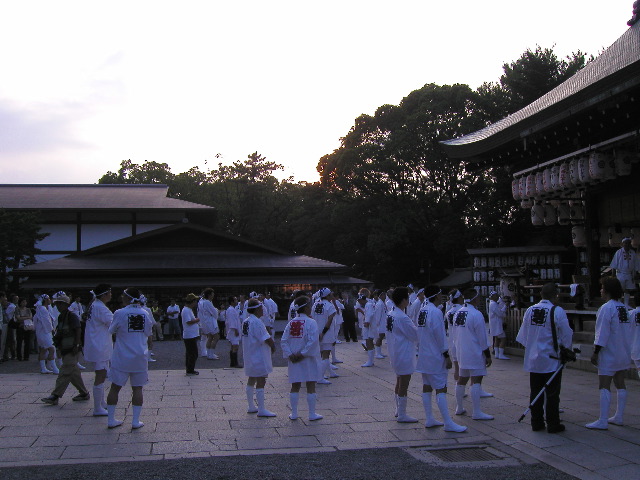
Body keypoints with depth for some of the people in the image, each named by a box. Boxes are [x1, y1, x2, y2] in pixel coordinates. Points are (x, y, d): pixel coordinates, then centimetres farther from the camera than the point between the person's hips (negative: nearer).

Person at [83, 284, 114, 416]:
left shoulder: (94, 305, 13)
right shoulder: (100, 308, -19)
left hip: (96, 345, 11)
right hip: (100, 347, -11)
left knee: (101, 375, 21)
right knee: (101, 376, -7)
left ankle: (101, 403, 33)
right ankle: (98, 409, -3)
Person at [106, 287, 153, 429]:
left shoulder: (120, 313, -11)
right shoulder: (145, 313, -3)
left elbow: (111, 331, 4)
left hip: (121, 357, -1)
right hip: (140, 358, 1)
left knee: (115, 388, 10)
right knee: (137, 389, 7)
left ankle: (111, 420, 15)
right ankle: (136, 421, 7)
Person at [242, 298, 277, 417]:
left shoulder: (246, 321, 9)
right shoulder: (256, 322, -20)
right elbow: (266, 339, -21)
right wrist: (273, 347, -2)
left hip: (249, 356, 10)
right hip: (259, 357, -10)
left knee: (251, 380, 18)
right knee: (261, 381, -6)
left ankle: (251, 407, 28)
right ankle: (261, 410, -4)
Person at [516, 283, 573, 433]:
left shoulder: (530, 310, 3)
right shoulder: (557, 311, -13)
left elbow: (523, 334, 10)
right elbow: (566, 335, -8)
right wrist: (566, 349, 10)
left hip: (533, 359, 5)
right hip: (551, 360, -5)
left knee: (535, 392, 11)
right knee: (552, 394, 3)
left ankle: (536, 422, 18)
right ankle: (553, 424, 9)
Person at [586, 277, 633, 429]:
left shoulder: (606, 308, -16)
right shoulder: (624, 308, 8)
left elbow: (602, 333, -18)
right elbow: (629, 332, 11)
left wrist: (595, 352, -14)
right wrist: (626, 348, 17)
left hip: (609, 354, -8)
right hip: (624, 354, 8)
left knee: (604, 386, -7)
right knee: (620, 384, 14)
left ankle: (603, 421, -9)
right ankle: (619, 417, 21)